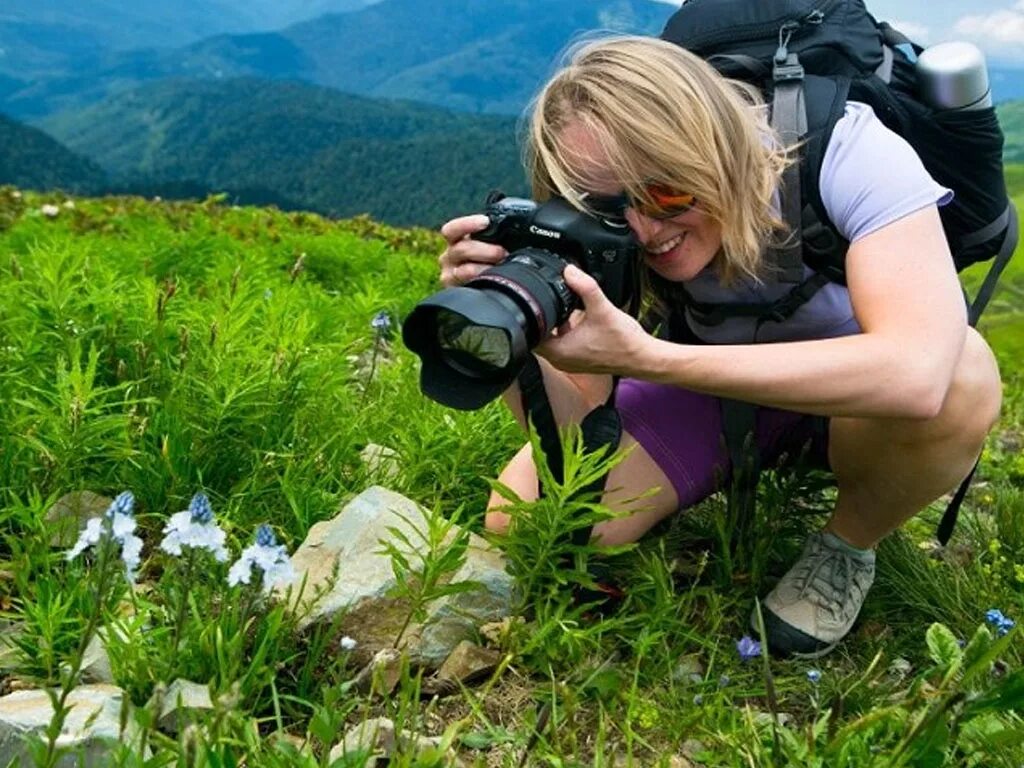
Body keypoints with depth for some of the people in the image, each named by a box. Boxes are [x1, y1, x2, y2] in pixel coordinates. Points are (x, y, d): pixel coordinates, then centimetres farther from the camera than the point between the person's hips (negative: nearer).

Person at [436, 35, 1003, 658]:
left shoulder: (844, 151, -32)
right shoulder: (605, 230, -21)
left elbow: (916, 374, -47)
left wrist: (648, 357, -49)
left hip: (858, 395, -2)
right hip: (719, 385, 2)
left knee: (961, 377, -39)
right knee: (521, 523, -17)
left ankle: (848, 549, -6)